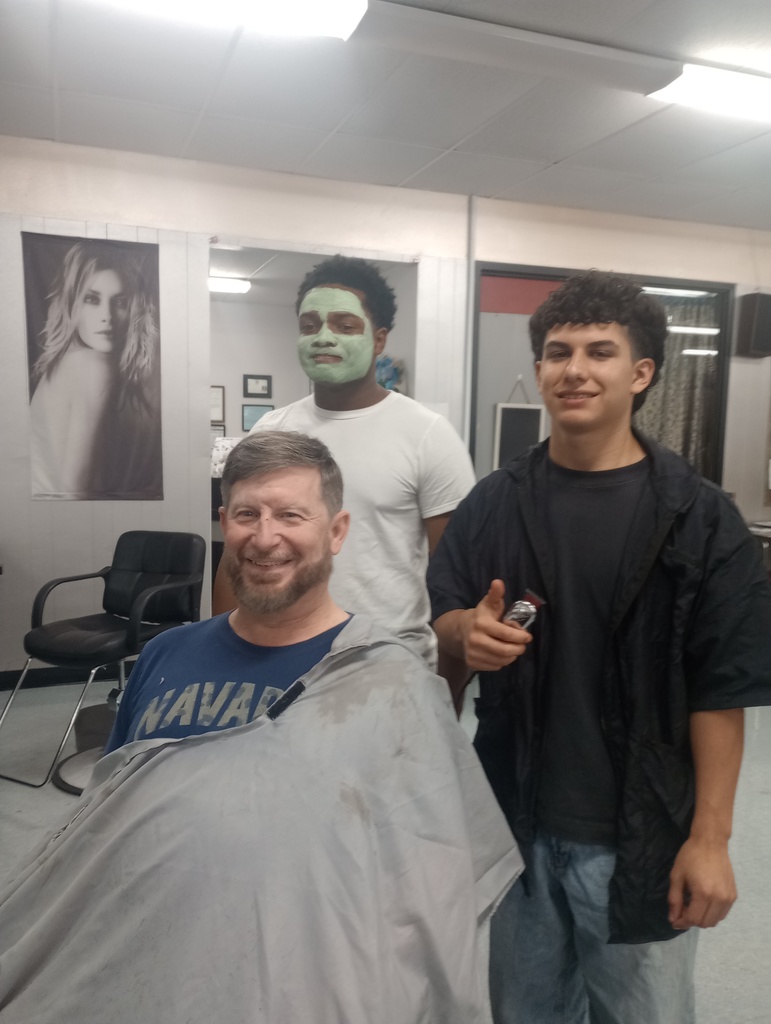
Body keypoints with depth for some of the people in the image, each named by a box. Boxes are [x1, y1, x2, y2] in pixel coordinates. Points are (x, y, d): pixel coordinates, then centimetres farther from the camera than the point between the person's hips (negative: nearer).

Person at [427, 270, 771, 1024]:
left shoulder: (699, 517, -9)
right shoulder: (493, 502, 0)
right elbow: (441, 614, 7)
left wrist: (709, 837, -10)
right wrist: (467, 633, -16)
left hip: (643, 830, -2)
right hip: (515, 818, 3)